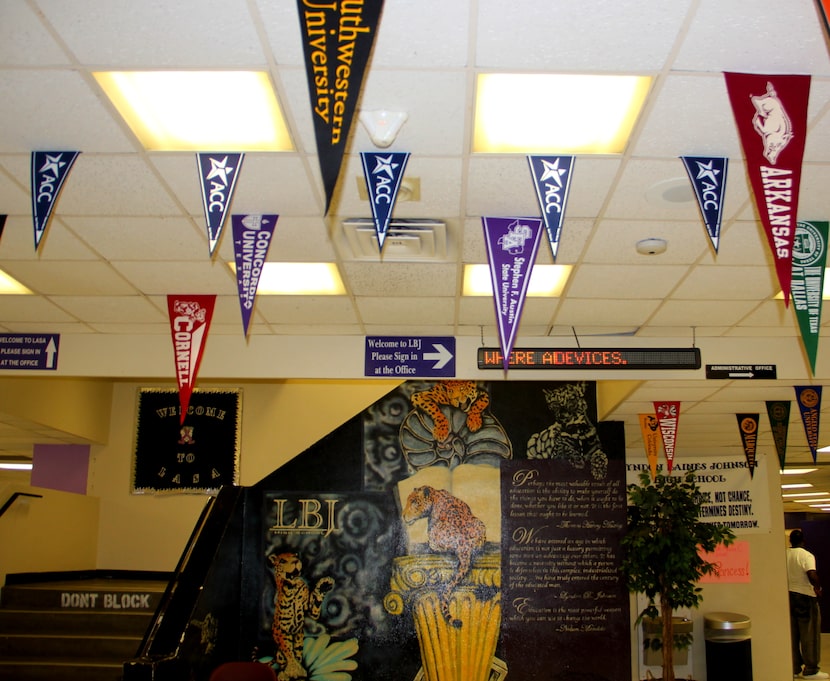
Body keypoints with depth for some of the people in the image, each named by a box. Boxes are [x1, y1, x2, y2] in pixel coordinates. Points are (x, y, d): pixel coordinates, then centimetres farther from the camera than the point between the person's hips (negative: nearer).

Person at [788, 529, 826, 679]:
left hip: (788, 596, 5)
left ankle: (794, 669, 17)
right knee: (809, 635, 4)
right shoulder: (807, 555, -13)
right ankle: (811, 670, 8)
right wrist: (818, 588, -10)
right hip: (805, 596, -5)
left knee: (792, 635, 12)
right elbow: (812, 575, -26)